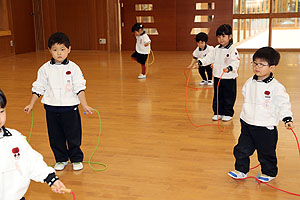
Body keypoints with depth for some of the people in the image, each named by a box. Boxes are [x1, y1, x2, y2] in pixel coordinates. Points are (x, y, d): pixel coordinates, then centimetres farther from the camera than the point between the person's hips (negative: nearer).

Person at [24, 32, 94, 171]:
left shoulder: (73, 68, -5)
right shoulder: (45, 69, 1)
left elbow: (79, 89, -6)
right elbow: (38, 88, 7)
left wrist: (85, 106, -13)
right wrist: (31, 105, 2)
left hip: (70, 108, -2)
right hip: (51, 109, 2)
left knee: (73, 136, 5)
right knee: (55, 137, 11)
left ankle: (76, 159, 23)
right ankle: (61, 160, 28)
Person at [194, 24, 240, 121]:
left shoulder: (232, 49, -13)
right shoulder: (217, 49, 8)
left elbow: (235, 62, -24)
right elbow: (209, 57, 11)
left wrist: (229, 68, -43)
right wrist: (200, 62, -2)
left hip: (229, 78, -6)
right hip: (217, 77, 6)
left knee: (229, 97, 6)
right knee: (217, 96, 14)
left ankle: (228, 114, 19)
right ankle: (218, 113, 26)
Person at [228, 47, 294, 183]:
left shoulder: (276, 87, -14)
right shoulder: (249, 83, 2)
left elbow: (283, 104, -9)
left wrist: (287, 119, -20)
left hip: (266, 127, -5)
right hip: (247, 124, 5)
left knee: (266, 153, 11)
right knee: (242, 149, 9)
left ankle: (269, 173, 32)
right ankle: (241, 170, 27)